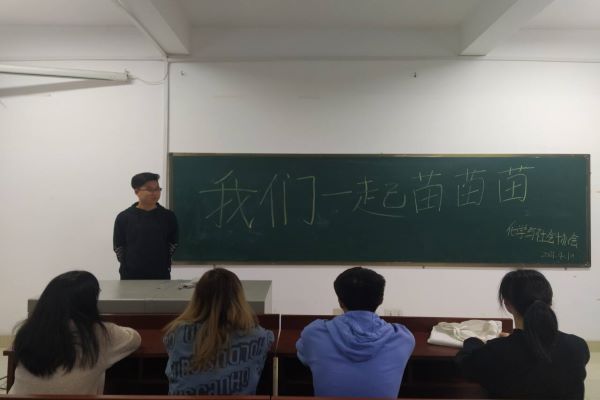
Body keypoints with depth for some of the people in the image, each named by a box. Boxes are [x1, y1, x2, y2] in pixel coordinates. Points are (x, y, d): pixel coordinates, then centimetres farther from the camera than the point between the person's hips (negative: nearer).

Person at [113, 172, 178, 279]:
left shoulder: (168, 216, 1)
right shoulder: (124, 217, -1)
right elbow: (118, 246, 5)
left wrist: (165, 264, 5)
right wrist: (128, 265, 3)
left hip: (161, 275, 1)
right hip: (131, 276, -1)